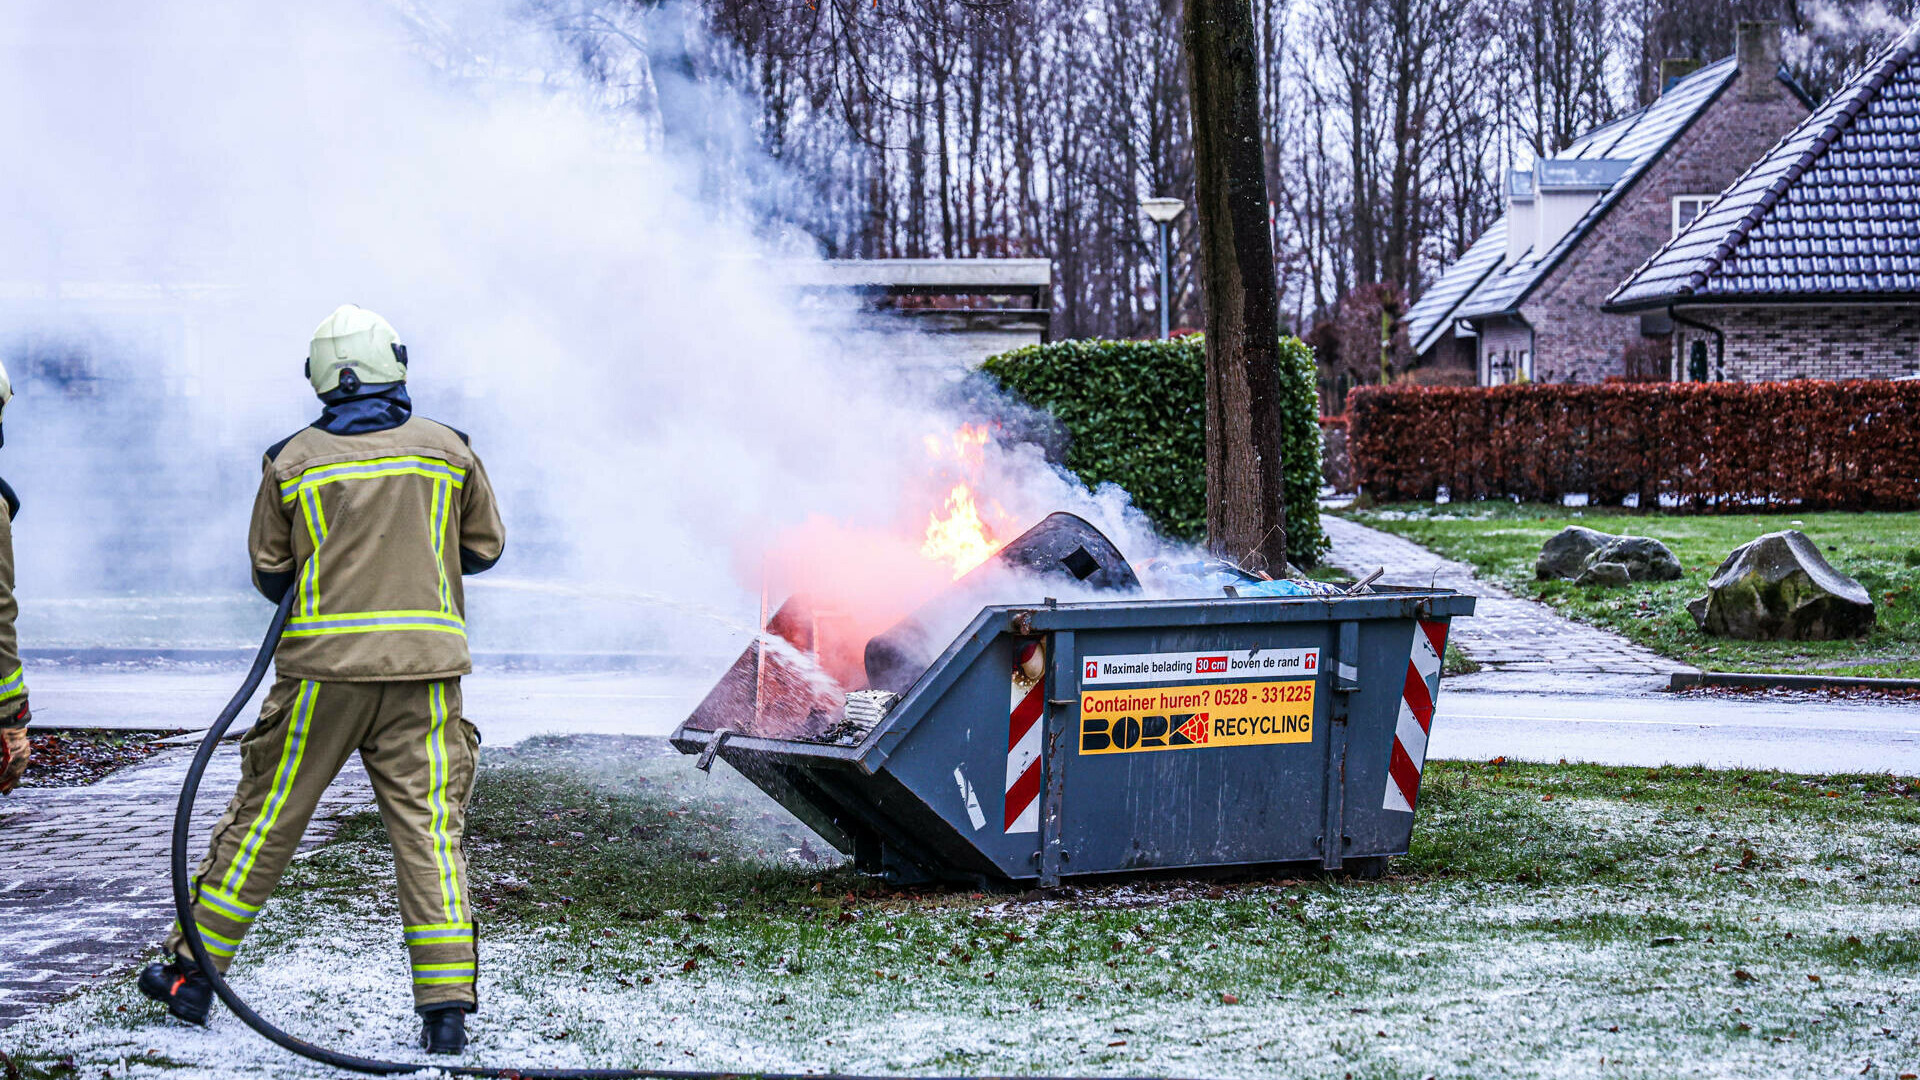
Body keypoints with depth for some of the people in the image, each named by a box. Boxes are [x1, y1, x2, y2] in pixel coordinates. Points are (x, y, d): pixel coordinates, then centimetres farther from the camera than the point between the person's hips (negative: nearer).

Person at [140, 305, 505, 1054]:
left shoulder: (293, 460, 2)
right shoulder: (447, 449, 4)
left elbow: (269, 573, 8)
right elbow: (484, 548, 15)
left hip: (323, 663, 0)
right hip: (423, 668, 0)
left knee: (264, 819, 9)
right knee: (428, 828, 2)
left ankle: (191, 975, 17)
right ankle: (446, 1006, -5)